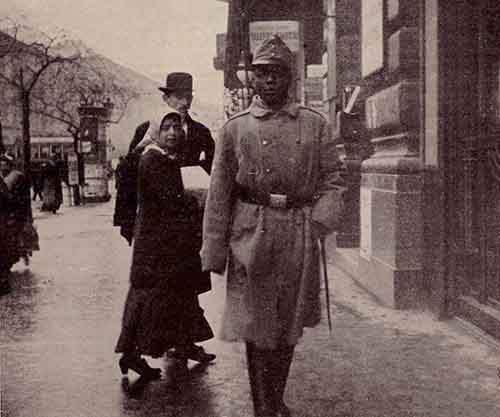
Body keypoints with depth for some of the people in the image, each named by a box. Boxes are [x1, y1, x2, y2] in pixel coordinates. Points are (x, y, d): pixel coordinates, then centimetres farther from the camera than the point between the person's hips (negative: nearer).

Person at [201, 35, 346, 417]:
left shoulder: (315, 125, 7)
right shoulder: (235, 128, 3)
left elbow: (332, 181, 7)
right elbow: (219, 194, 2)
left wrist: (318, 223, -11)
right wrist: (214, 253, -1)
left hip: (299, 238, 2)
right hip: (252, 237, -2)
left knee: (290, 326, 13)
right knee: (256, 327, 2)